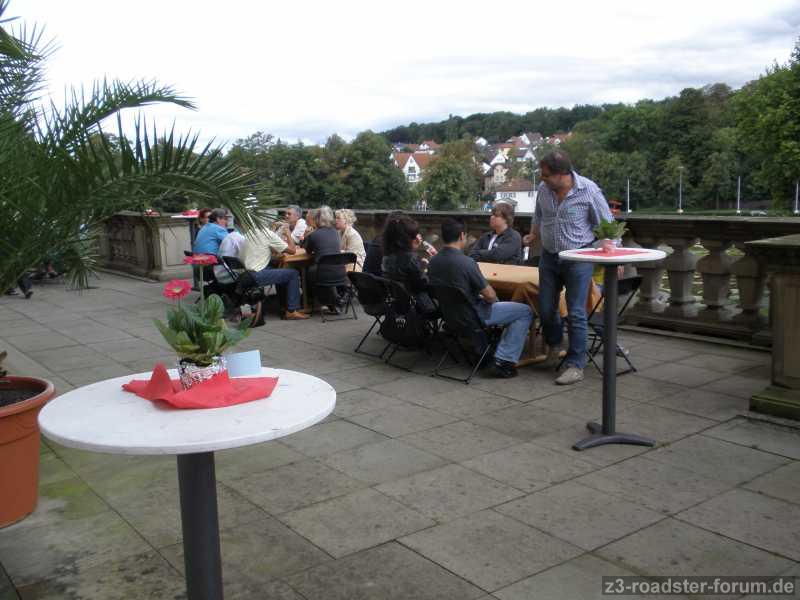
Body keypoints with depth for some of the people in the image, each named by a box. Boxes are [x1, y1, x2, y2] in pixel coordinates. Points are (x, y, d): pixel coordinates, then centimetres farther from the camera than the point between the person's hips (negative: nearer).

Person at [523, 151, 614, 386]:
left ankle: (575, 366, 2)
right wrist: (533, 236, 14)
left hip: (578, 258, -5)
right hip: (549, 256, 5)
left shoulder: (589, 190, -14)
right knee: (546, 309, 10)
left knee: (576, 313, -5)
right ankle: (554, 346, 39)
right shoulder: (543, 189, 0)